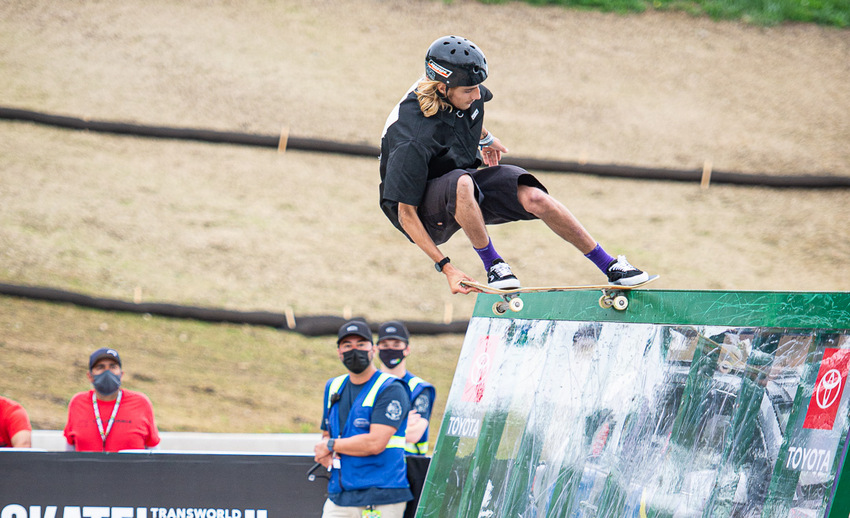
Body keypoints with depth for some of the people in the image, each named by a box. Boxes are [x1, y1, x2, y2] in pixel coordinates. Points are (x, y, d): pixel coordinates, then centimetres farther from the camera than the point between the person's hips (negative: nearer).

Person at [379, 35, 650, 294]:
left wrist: (484, 138, 36)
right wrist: (446, 268, -28)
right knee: (461, 182, -41)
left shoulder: (466, 91, -11)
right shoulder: (413, 142, -33)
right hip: (427, 213, -7)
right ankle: (492, 264, -20)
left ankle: (609, 266, -5)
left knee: (533, 197, -19)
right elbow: (406, 213, -27)